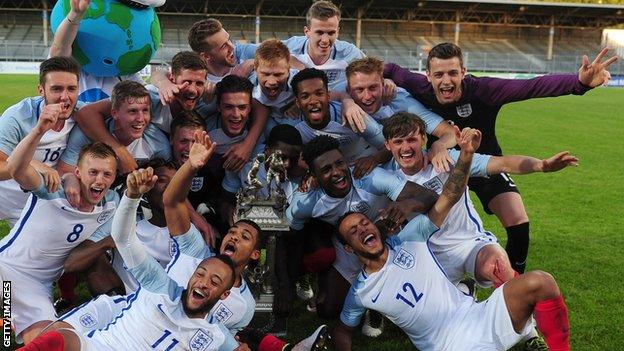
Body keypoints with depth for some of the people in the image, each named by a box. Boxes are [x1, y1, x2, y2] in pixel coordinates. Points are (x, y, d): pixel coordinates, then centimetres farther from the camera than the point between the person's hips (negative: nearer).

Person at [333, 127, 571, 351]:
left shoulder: (408, 239, 5)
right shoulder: (359, 293, 7)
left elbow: (447, 198, -1)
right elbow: (342, 330, 23)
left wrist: (466, 154, -16)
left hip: (482, 320, 2)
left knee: (539, 283, -23)